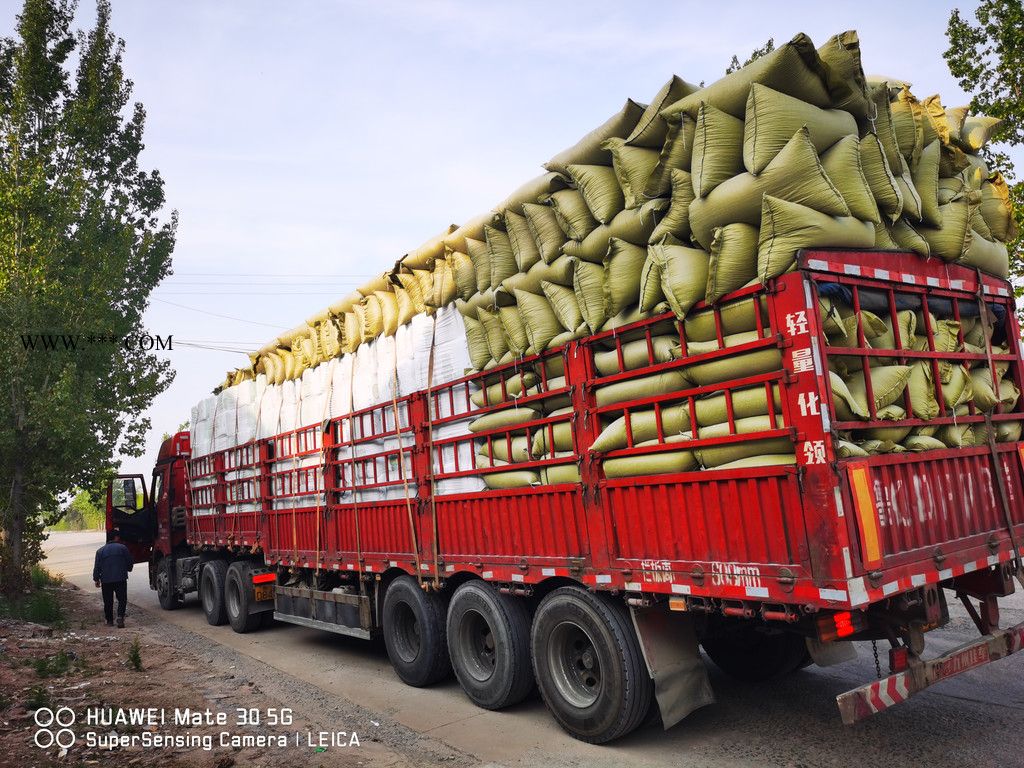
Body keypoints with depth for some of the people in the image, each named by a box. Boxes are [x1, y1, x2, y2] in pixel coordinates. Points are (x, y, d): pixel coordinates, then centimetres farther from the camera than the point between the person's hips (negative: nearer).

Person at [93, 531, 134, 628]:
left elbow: (97, 567, 3)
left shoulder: (100, 551, 5)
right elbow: (130, 563, 4)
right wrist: (127, 570, 26)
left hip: (106, 580, 2)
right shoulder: (122, 548, 0)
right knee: (122, 599, 4)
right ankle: (120, 617, -14)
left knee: (108, 601, 12)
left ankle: (109, 620, 15)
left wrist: (96, 579, 13)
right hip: (120, 579, -2)